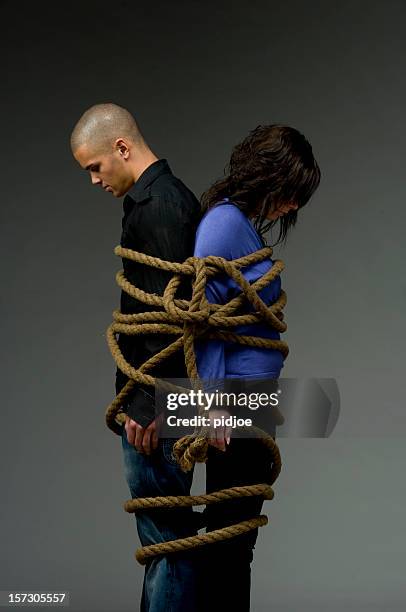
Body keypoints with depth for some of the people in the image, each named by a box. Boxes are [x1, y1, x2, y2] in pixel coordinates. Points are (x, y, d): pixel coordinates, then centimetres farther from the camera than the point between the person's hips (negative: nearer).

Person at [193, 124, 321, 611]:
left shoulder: (245, 223, 13)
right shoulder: (226, 222, -16)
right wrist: (213, 405, -22)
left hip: (248, 403, 9)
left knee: (234, 534, 15)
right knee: (231, 533, -1)